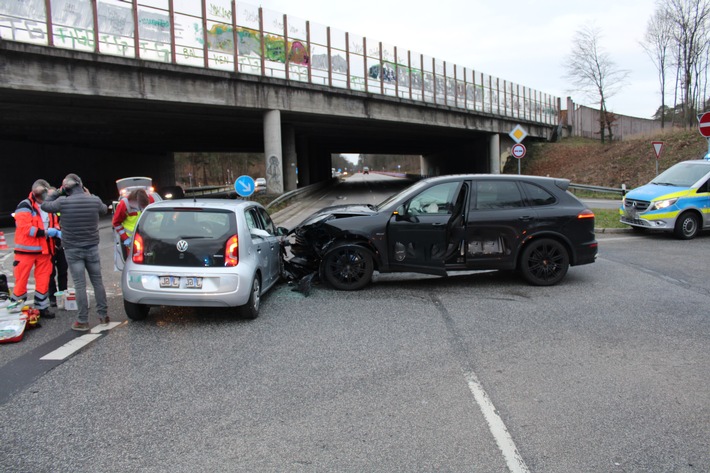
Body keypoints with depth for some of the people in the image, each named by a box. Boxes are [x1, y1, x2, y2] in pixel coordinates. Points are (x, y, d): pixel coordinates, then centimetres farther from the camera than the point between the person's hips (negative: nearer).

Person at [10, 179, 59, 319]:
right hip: (27, 250, -6)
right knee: (21, 280, 3)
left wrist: (57, 232, -7)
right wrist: (45, 232, -23)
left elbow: (52, 224, 14)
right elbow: (25, 228, -20)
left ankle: (42, 308, 20)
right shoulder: (25, 206, -11)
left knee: (43, 281, 9)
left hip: (43, 250, 6)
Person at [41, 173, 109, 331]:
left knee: (80, 285, 0)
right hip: (92, 248, 2)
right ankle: (103, 315, 17)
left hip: (72, 250, -2)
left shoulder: (63, 202, -12)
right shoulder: (94, 200, -6)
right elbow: (104, 210, 16)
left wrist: (57, 192, 12)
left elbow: (45, 205, 6)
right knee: (98, 281, 11)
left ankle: (82, 321, 4)